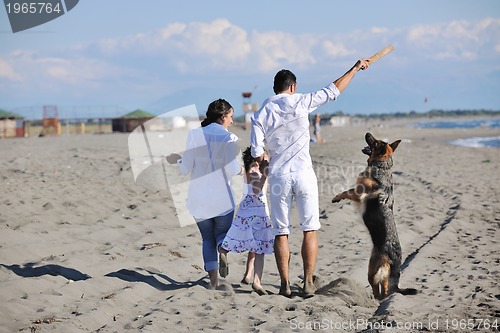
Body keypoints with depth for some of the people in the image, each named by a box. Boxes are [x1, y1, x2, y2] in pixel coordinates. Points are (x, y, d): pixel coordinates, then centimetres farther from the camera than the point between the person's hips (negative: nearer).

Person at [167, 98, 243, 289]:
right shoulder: (229, 138, -8)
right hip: (222, 198, -2)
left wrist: (177, 159, 17)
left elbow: (186, 169, -4)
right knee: (222, 232, 19)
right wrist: (241, 170, 7)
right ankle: (223, 249, -16)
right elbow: (232, 169, -16)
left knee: (207, 238, 16)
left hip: (199, 199, 2)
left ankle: (213, 278, 1)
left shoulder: (194, 135, -2)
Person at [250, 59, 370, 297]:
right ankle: (308, 283, 1)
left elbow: (256, 152, -3)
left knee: (281, 232, 7)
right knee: (310, 230, 5)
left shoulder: (261, 114, 3)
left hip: (278, 176, 2)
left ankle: (285, 284, 4)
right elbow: (333, 91, 5)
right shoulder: (299, 102, -2)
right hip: (303, 173, -1)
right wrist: (355, 68, 15)